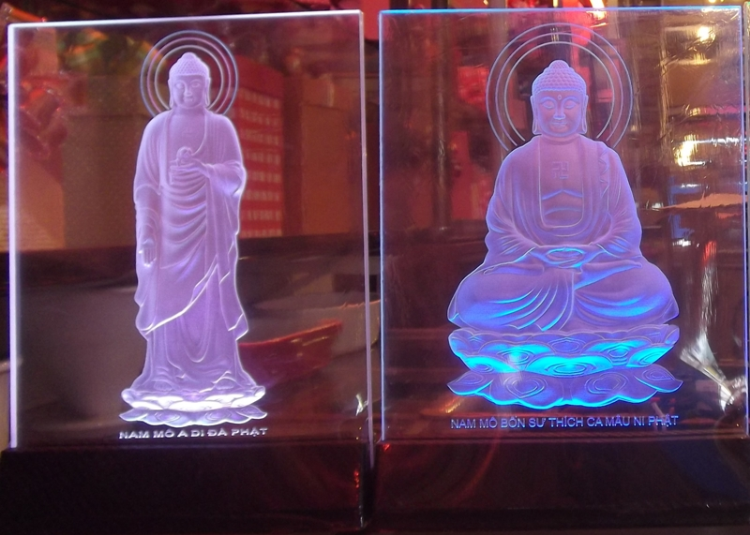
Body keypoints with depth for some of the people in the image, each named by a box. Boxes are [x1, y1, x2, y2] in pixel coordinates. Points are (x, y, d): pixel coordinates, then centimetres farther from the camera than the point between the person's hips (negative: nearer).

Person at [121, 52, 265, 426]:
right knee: (167, 305, -1)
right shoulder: (157, 129, 5)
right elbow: (144, 184, 1)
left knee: (212, 305, 1)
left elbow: (237, 176, -1)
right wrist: (146, 232, -9)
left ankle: (216, 383, 8)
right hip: (169, 229, 0)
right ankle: (166, 389, 6)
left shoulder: (222, 127, 5)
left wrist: (205, 169, -20)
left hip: (211, 231, 0)